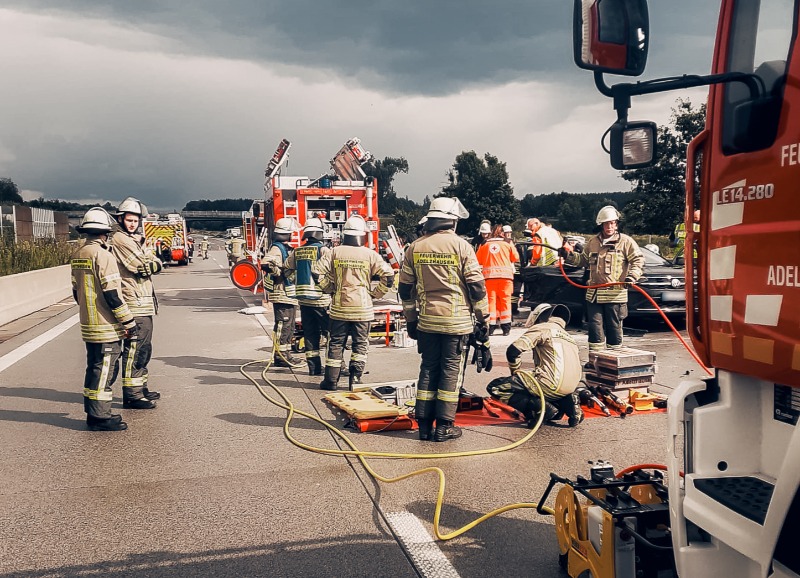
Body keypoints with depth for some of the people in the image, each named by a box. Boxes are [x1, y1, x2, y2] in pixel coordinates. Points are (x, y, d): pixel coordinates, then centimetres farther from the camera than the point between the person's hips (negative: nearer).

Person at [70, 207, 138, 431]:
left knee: (95, 368, 17)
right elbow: (112, 293, -20)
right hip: (106, 327, -9)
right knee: (104, 371, -2)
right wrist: (128, 321, -14)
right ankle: (99, 417, 4)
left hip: (88, 326, 9)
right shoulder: (103, 255, -17)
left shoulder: (77, 255, 10)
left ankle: (94, 412, 25)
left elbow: (76, 291, 17)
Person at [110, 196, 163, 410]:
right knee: (134, 349, -7)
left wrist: (150, 262, -8)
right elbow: (146, 267, -16)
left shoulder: (135, 240, 22)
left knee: (143, 349, 17)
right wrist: (152, 261, 4)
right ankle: (131, 395, -3)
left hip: (144, 304, 10)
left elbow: (155, 266, 12)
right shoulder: (120, 239, -9)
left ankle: (140, 388, 27)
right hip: (134, 303, -10)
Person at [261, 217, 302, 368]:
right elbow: (265, 264, -33)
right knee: (282, 325, -7)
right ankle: (279, 356, -2)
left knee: (289, 325, 15)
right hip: (281, 294, -10)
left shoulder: (287, 248, 18)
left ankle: (286, 353, 24)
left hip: (290, 294, 10)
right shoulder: (276, 248, -15)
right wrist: (281, 271, -28)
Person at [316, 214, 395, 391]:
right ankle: (355, 379, 8)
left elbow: (319, 271, -5)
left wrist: (330, 289, 7)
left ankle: (331, 380, 15)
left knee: (336, 343, 12)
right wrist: (375, 293, 2)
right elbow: (388, 275, -10)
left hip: (339, 307, 1)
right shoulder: (370, 255, -5)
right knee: (360, 345, 10)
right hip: (362, 308, -1)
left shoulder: (335, 252, -2)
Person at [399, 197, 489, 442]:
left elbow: (405, 288, 9)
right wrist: (483, 318, 3)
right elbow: (476, 286, -6)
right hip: (457, 321, -4)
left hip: (427, 321, 4)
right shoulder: (461, 246, -6)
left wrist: (410, 320, 18)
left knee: (428, 369, 12)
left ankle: (424, 424, 14)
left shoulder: (415, 248, 6)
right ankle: (444, 426, 6)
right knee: (451, 371, 3)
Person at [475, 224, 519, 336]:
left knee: (491, 300, 4)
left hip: (489, 276, 1)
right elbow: (516, 258, 10)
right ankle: (506, 327, 3)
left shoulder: (484, 246, 7)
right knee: (505, 300, 4)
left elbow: (478, 261, 9)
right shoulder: (508, 245, 4)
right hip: (505, 275, -1)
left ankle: (491, 326, 2)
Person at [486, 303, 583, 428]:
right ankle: (568, 404, 8)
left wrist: (517, 374, 12)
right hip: (570, 388, 8)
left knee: (494, 387, -5)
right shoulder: (568, 336, 29)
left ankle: (540, 408, -12)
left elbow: (513, 351, -6)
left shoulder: (541, 328, 7)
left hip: (551, 384, -8)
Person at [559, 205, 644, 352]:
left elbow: (638, 260, -4)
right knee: (595, 327, 6)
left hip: (615, 294, -4)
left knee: (614, 327, 2)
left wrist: (632, 276, -18)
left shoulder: (625, 241, 0)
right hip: (593, 294, 4)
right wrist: (569, 255, 13)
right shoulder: (593, 242, 14)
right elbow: (583, 260, 26)